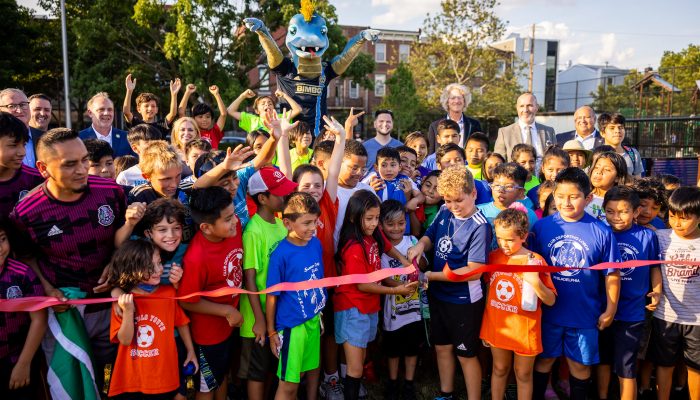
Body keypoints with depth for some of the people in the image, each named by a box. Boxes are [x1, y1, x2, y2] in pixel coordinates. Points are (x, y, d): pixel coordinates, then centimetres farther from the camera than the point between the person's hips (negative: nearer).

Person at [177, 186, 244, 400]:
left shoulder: (234, 227, -19)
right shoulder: (196, 258, -36)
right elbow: (187, 302, -23)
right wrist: (227, 311, -17)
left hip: (229, 324, 6)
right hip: (208, 333, -6)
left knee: (223, 374, 31)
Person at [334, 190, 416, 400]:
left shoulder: (375, 235, -2)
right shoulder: (354, 248, -24)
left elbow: (387, 248, 20)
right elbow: (362, 285, -19)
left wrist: (404, 260, 0)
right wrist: (396, 290, -15)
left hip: (370, 306, 8)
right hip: (353, 309, -8)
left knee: (361, 361, 19)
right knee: (356, 369, -5)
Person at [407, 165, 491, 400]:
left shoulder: (479, 226, -21)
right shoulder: (445, 213, -3)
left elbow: (474, 271, -24)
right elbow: (430, 235, 13)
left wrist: (431, 276, -23)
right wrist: (420, 245, -11)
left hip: (464, 300, -7)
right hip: (438, 294, 7)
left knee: (466, 354, 9)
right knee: (442, 347, 21)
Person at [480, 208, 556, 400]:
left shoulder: (536, 261, -14)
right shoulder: (493, 257, -3)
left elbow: (551, 300, -10)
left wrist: (536, 282, -29)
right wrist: (485, 324, 12)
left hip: (524, 330, -3)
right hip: (497, 327, 3)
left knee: (523, 375, 14)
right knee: (499, 369, 19)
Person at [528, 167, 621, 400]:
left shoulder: (602, 232, -10)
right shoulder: (541, 227, -7)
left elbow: (611, 274, -3)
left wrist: (610, 310, -2)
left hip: (585, 315, -1)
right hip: (548, 311, 1)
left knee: (580, 363, 16)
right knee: (544, 359, 17)